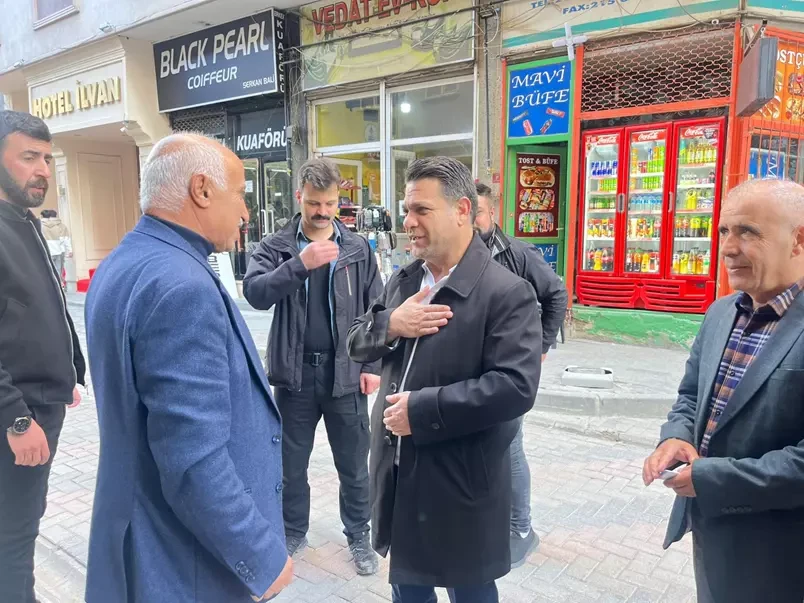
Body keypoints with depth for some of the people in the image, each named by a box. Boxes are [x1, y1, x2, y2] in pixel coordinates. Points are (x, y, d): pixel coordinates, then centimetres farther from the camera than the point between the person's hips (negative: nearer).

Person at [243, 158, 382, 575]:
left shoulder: (358, 249, 1)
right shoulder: (276, 247, -1)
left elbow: (376, 311, 3)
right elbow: (255, 293, -18)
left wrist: (373, 365, -2)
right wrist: (300, 264, -30)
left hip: (346, 373, 0)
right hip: (295, 373, 0)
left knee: (353, 466, 13)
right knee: (291, 464, 16)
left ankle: (358, 535, 34)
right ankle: (293, 532, 38)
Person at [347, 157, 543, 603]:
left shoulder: (506, 292, -18)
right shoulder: (402, 280, 5)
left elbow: (515, 387, -26)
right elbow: (356, 344, 8)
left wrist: (421, 409, -24)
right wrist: (390, 325, -15)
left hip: (460, 481, -6)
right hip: (398, 471, 6)